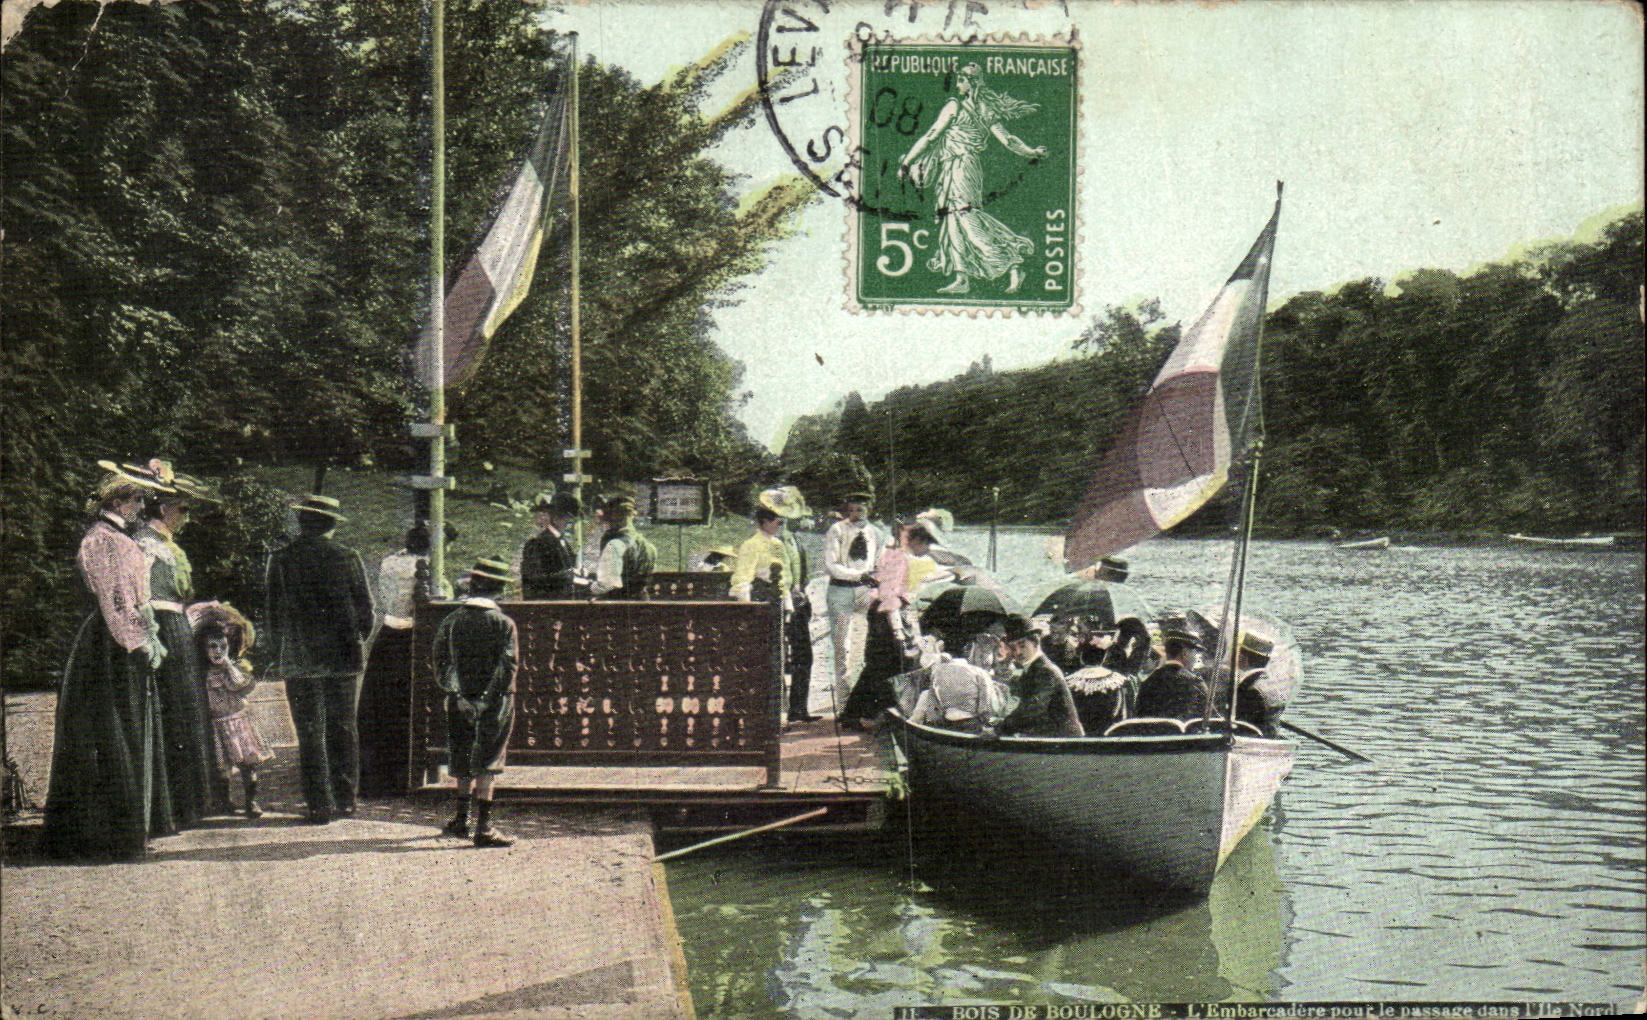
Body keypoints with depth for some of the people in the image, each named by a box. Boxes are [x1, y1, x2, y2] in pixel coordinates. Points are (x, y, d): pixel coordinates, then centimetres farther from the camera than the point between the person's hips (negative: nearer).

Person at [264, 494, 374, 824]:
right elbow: (366, 609, 1)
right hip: (343, 658, 1)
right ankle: (345, 800, 14)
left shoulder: (281, 559, -4)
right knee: (344, 730, 11)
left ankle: (319, 806, 2)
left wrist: (275, 657, 7)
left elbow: (275, 614, -1)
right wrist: (358, 641, 18)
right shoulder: (347, 558, -3)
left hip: (299, 660, -1)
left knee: (310, 735, 2)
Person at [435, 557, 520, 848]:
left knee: (463, 763, 17)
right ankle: (483, 828, -6)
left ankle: (461, 820, 28)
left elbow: (440, 663, 0)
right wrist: (490, 701, -9)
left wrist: (456, 694, -1)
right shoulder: (503, 624, -7)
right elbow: (508, 665, -13)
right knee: (487, 764, -2)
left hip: (460, 702, 3)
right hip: (494, 703, -3)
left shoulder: (451, 621, 2)